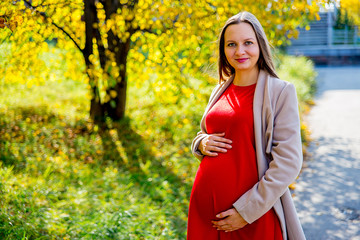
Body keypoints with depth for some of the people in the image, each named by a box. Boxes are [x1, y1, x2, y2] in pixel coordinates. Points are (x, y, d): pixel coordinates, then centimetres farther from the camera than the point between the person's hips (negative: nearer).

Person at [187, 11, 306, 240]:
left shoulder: (281, 92, -8)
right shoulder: (220, 91, 9)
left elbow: (288, 162, -13)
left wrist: (248, 211, -15)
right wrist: (202, 143, -2)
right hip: (204, 203, 5)